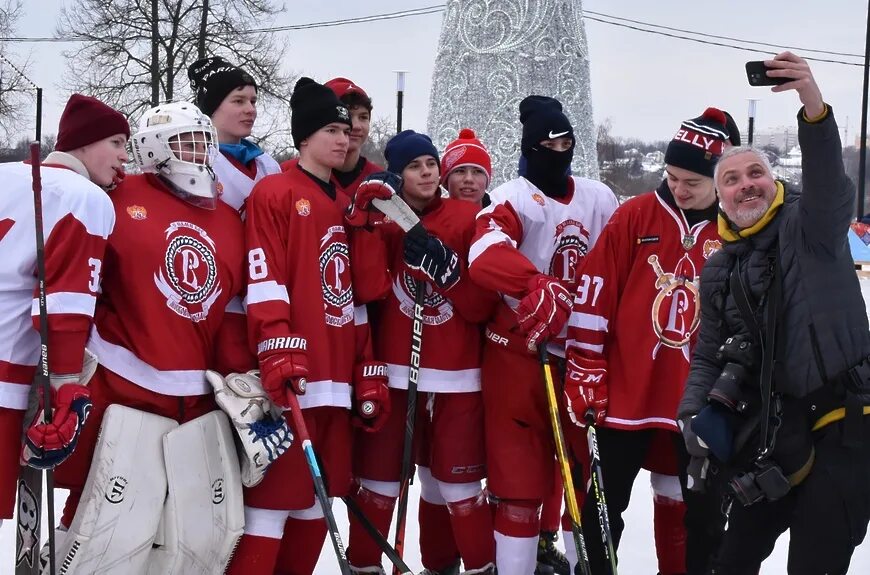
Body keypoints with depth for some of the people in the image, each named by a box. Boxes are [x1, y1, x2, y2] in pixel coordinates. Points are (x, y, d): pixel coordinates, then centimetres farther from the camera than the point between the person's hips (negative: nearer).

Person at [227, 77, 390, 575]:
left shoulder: (347, 206, 20)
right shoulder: (274, 193, -2)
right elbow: (264, 283, -12)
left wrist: (368, 373, 17)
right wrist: (279, 353, -22)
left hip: (337, 381, 7)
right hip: (290, 382, -7)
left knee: (314, 502, 11)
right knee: (273, 499, -8)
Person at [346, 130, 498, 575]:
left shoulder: (469, 220, 3)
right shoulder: (381, 219, 3)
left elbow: (483, 304, 0)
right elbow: (369, 290, -13)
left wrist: (445, 270, -15)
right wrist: (367, 223, -18)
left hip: (457, 374, 0)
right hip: (392, 373, 0)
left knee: (458, 484, 1)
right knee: (377, 479, 4)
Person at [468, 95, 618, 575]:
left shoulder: (600, 199, 11)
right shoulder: (513, 198, -7)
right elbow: (485, 256, -27)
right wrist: (539, 287, -41)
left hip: (582, 351, 5)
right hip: (519, 352, -5)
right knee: (520, 472, -2)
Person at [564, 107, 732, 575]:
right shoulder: (635, 216, -4)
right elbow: (593, 293, -4)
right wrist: (584, 372, -6)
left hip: (700, 400, 1)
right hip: (625, 391, -1)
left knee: (687, 506, 14)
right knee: (603, 505, 7)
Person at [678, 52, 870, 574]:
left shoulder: (808, 226, -2)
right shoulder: (719, 270, 14)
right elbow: (709, 356, 19)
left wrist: (815, 109, -44)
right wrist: (694, 415, -1)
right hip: (771, 433, 6)